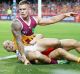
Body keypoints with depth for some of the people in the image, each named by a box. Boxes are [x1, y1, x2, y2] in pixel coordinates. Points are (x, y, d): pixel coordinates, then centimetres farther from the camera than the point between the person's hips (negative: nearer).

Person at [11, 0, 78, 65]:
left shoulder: (34, 19, -5)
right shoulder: (16, 23, -24)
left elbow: (51, 20, 4)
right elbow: (19, 41, -26)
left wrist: (65, 15, -1)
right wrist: (24, 58, -30)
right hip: (24, 48, -6)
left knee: (55, 42, -5)